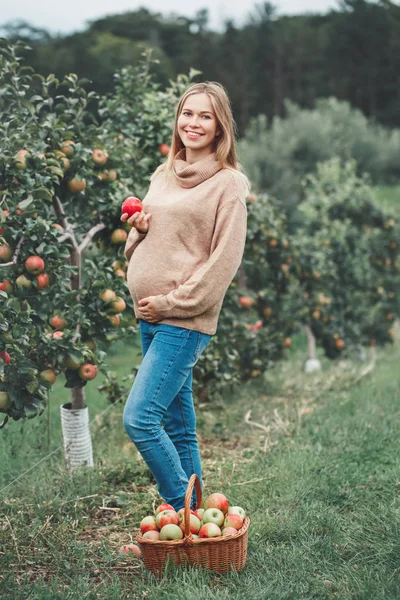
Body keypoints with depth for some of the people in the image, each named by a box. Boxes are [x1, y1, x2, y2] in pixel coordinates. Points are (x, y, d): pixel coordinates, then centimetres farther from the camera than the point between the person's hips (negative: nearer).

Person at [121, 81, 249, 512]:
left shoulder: (228, 183, -7)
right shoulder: (163, 176, 14)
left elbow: (224, 261, -12)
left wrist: (171, 303, -13)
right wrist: (138, 228, -1)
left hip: (185, 322, -7)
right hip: (149, 319, 7)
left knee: (139, 418, -15)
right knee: (178, 424, 12)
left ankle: (185, 510, -1)